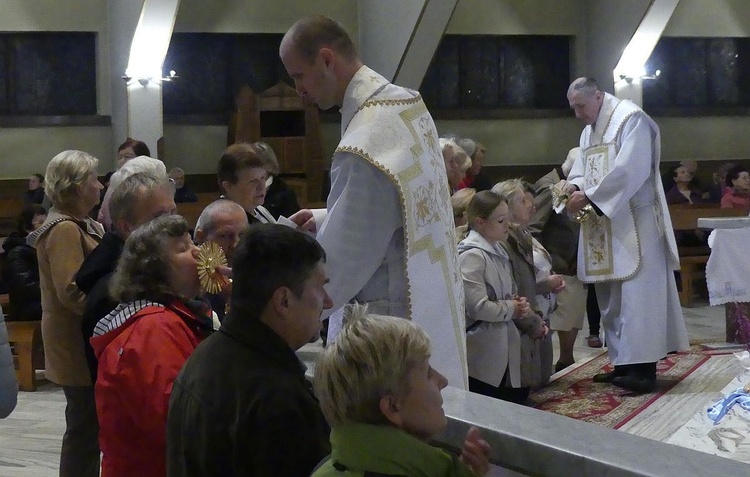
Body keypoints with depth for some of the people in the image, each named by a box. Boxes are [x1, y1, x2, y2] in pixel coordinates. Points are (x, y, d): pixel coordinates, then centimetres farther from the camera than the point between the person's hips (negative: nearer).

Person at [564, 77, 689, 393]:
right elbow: (582, 170, 17)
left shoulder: (631, 119, -10)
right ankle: (624, 363, 11)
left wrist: (588, 196, -21)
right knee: (612, 297, 7)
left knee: (637, 293, -11)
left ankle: (643, 368, -13)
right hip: (604, 225, 9)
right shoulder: (588, 131, 17)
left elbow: (630, 170, -21)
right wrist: (574, 187, -8)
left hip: (634, 223, -8)